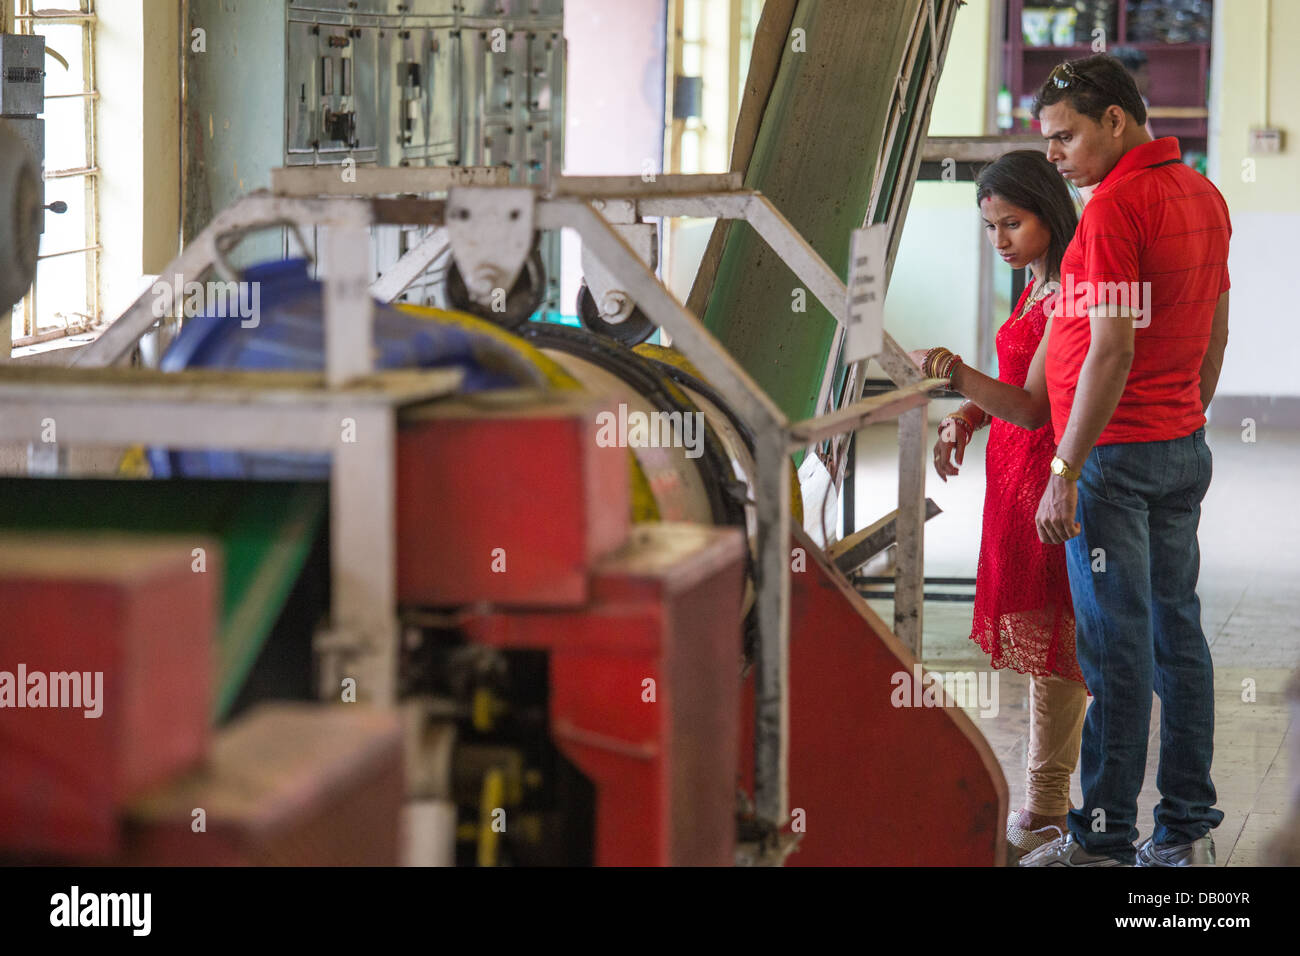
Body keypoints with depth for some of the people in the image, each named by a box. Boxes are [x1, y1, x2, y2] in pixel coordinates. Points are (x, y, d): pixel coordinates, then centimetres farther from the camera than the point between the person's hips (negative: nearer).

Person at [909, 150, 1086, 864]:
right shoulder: (1036, 285, 13)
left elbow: (1034, 406, -23)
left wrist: (959, 375, -35)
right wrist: (966, 417, 6)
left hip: (1048, 476, -10)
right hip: (1018, 473, 10)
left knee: (1048, 644, -3)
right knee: (1045, 646, 13)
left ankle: (1044, 815, 3)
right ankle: (1050, 804, 20)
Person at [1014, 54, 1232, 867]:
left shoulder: (1115, 205, -18)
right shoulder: (1203, 195, 10)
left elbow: (1111, 352, -22)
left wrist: (1065, 474, -20)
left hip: (1116, 453, -9)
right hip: (1184, 448, 9)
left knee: (1117, 644, -4)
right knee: (1176, 628, 11)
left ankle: (1105, 836, 2)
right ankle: (1188, 827, 15)